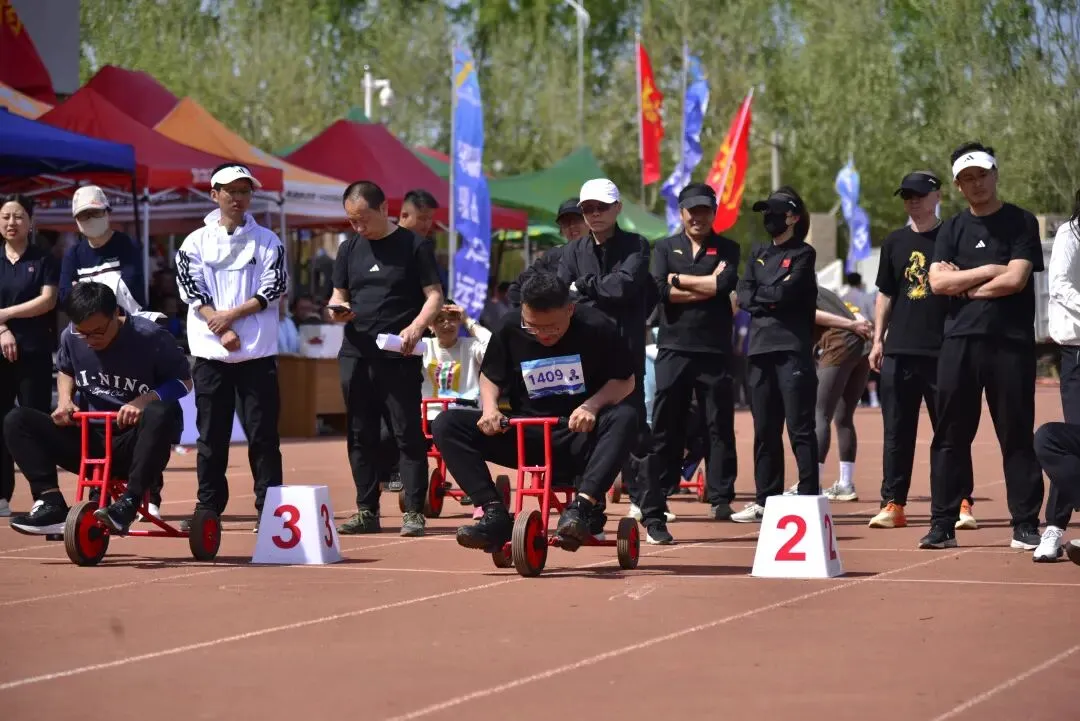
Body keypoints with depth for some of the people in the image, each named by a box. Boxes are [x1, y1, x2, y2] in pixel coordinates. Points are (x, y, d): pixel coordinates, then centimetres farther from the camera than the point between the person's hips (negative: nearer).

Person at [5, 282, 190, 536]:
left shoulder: (150, 337, -13)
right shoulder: (70, 338, 0)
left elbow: (184, 381, -4)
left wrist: (145, 400, -22)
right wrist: (64, 399, -1)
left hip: (134, 444, -4)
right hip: (88, 440, 4)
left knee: (161, 413, -38)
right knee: (17, 420, -13)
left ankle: (128, 504, -36)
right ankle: (51, 503, -24)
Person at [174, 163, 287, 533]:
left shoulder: (268, 242, 6)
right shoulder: (196, 242, 7)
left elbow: (274, 289, -3)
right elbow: (193, 294, -2)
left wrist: (233, 314, -14)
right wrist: (222, 331, -14)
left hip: (257, 353, -1)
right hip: (210, 351, 1)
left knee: (263, 433, -2)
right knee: (211, 434, 4)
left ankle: (268, 508, 1)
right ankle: (208, 508, 10)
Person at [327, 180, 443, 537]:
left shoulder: (414, 246, -2)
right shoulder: (349, 248, 12)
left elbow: (434, 296, -3)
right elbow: (339, 296, 18)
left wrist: (416, 327, -21)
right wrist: (337, 310, -6)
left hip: (399, 357, -5)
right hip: (356, 356, 5)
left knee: (408, 433, -5)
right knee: (360, 435, 8)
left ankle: (414, 512, -3)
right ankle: (366, 511, 15)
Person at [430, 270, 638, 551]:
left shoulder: (596, 328, -10)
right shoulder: (509, 329, -3)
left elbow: (625, 381, -3)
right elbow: (489, 377, 11)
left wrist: (592, 405, -23)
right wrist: (490, 408, -12)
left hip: (581, 434, -3)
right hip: (525, 435, 3)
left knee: (625, 418, -35)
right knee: (446, 424, -17)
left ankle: (583, 505, -43)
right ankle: (494, 514, -29)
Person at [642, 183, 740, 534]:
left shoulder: (727, 249, 11)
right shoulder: (665, 248, 13)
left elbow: (725, 284, -9)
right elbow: (661, 291, -5)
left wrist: (679, 280, -4)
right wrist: (706, 287, -7)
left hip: (715, 350, 0)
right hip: (674, 347, 0)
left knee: (720, 425, 0)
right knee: (665, 427, 0)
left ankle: (720, 499, 6)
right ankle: (653, 502, 2)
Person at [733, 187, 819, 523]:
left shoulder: (803, 254, 2)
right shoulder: (758, 255, 20)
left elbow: (786, 292, -11)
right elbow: (744, 297, 7)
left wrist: (758, 295, 4)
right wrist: (772, 298, -7)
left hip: (793, 348, -6)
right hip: (760, 348, 6)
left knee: (800, 429, -8)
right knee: (765, 429, 9)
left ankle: (809, 497, -8)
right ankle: (765, 499, 14)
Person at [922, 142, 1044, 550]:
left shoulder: (1021, 224, 3)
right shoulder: (952, 230, 14)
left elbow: (1015, 279, -10)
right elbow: (938, 282, 0)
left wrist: (964, 285, -2)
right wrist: (987, 271, -6)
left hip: (1010, 343, -3)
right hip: (960, 342, 3)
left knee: (1017, 436, -1)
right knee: (951, 436, 4)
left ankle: (1026, 525, 2)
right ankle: (943, 525, 7)